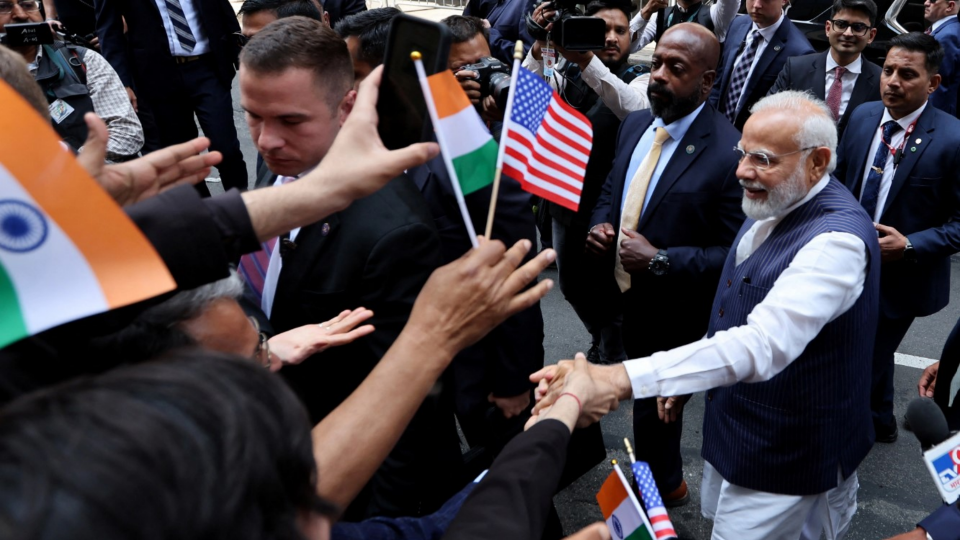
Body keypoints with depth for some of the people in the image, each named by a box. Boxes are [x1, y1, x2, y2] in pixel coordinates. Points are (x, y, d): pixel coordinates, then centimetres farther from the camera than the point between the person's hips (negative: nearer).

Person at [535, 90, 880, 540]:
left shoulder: (837, 239, -30)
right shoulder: (773, 202, -1)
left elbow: (763, 344, -43)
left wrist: (624, 378, -51)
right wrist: (688, 379, 14)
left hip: (786, 457, -8)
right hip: (736, 429, 9)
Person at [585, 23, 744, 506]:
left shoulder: (730, 153, -25)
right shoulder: (635, 124, -1)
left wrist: (660, 261, -27)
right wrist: (599, 225, -7)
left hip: (675, 316, -7)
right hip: (622, 297, 7)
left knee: (654, 409, 12)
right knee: (643, 395, 27)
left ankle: (658, 491, 42)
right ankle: (665, 479, 55)